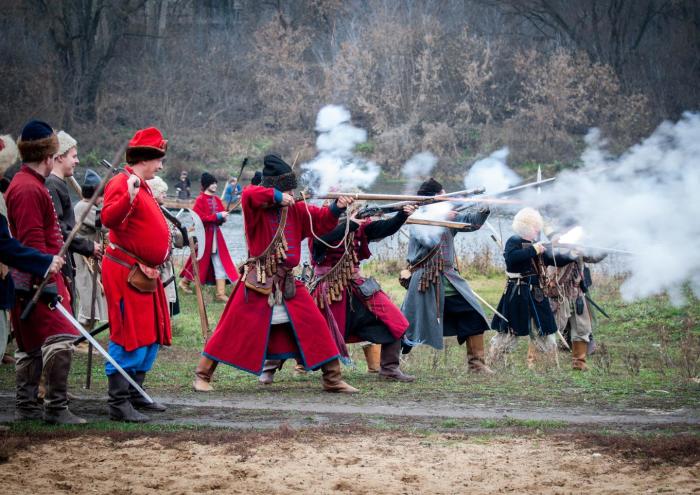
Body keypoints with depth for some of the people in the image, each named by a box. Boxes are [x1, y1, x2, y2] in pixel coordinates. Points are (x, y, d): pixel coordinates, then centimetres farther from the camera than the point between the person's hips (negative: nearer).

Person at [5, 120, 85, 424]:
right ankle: (56, 408, -14)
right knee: (60, 337, -15)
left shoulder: (31, 184, 17)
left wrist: (54, 276, 26)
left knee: (31, 345, 13)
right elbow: (32, 241, -22)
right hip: (35, 281, -11)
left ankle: (26, 408, 18)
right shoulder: (29, 189, -15)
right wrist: (48, 281, -24)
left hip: (30, 282, 11)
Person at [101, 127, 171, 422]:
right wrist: (128, 197, -42)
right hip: (126, 272, -10)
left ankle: (135, 395, 23)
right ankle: (119, 403, -6)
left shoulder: (144, 187, 17)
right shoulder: (121, 183, -13)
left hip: (145, 273, 10)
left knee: (150, 337, 14)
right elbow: (109, 219, -31)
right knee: (129, 337, -9)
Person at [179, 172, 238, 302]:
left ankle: (221, 293, 2)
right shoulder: (200, 200, -12)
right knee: (199, 261, 7)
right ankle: (184, 281, 30)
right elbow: (200, 218, -20)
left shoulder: (216, 199, 8)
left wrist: (223, 217, -9)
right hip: (204, 234, -6)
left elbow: (222, 214, 15)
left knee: (220, 263, 1)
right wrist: (217, 216, -21)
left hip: (216, 234, 6)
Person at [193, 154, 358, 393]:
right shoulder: (256, 209, -8)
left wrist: (336, 209, -12)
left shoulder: (296, 210, 8)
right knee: (232, 330, -2)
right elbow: (249, 194, -29)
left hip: (288, 283, 5)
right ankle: (203, 374, 12)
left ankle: (332, 378, 12)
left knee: (316, 328, 3)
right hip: (257, 283, -5)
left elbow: (321, 221, 6)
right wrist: (277, 197, -29)